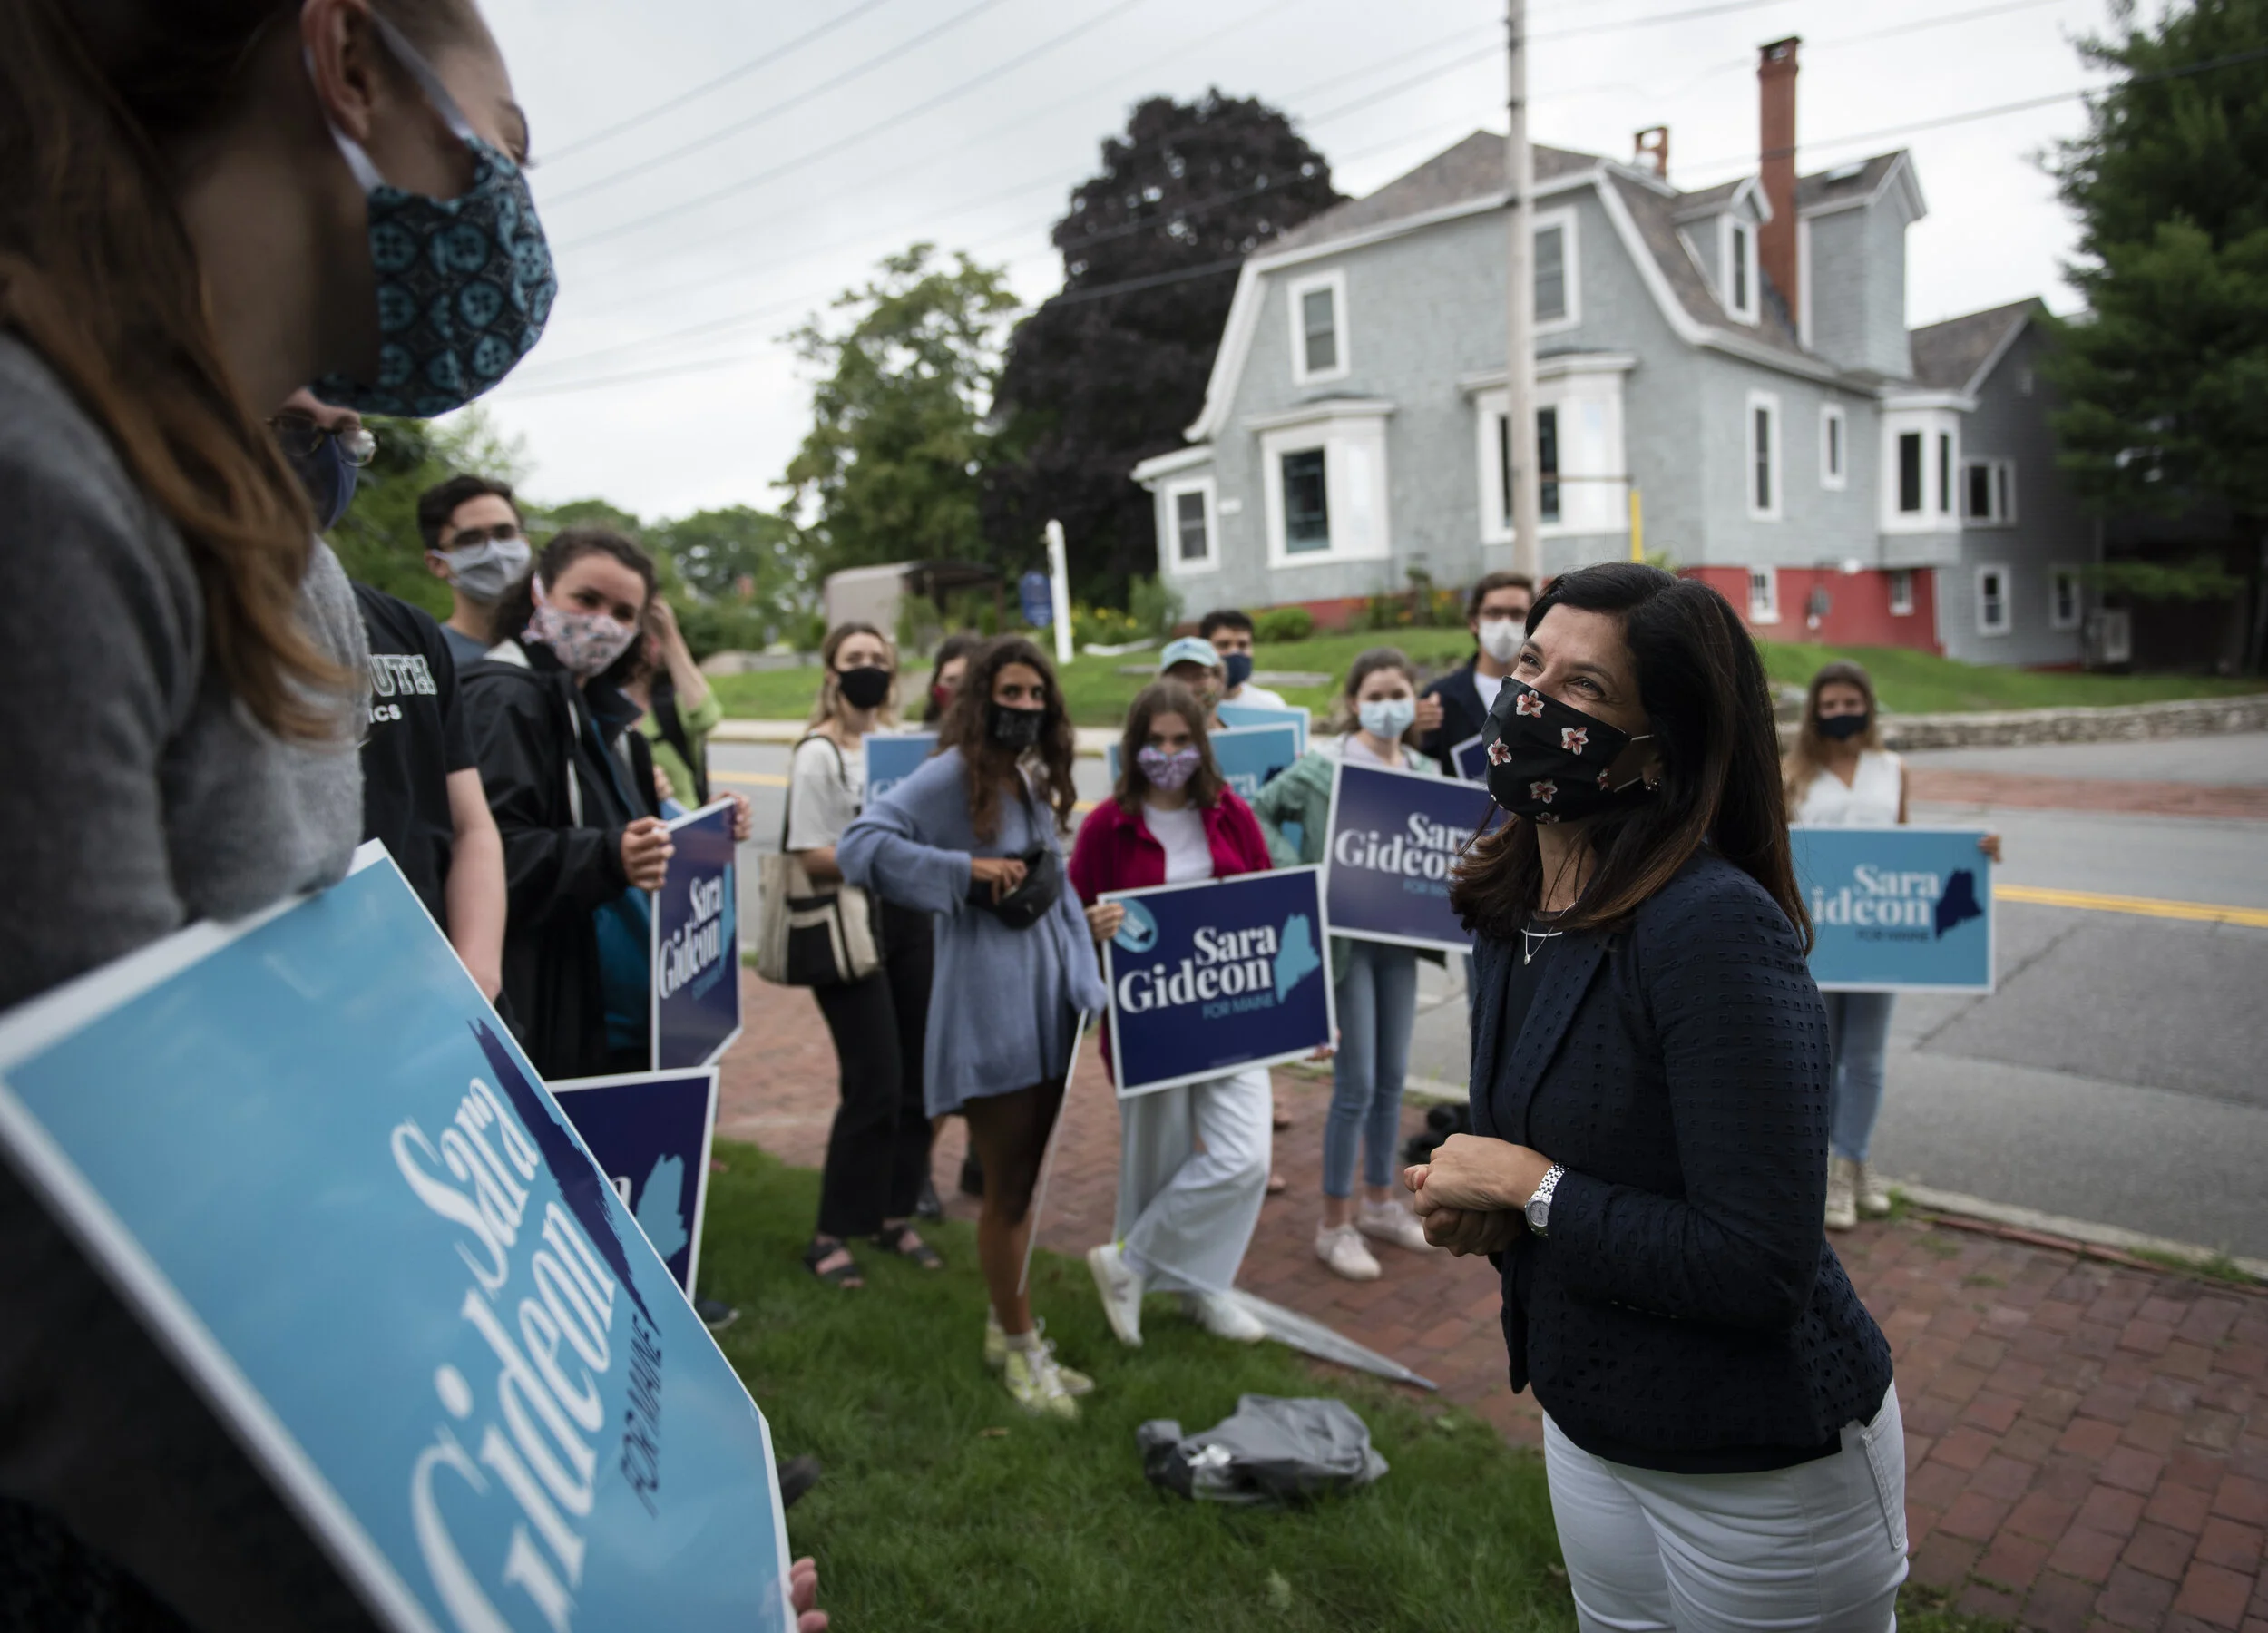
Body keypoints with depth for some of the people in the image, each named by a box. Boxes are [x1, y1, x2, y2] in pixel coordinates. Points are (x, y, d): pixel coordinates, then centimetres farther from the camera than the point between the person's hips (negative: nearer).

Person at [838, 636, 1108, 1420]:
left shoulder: (1036, 780, 11)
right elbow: (859, 844, -22)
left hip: (1049, 999, 8)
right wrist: (965, 869, -24)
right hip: (989, 1008, -8)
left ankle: (1006, 1326, 36)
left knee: (1024, 1178, 18)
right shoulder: (952, 773, -13)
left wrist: (1085, 982, 13)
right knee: (1009, 1187, 5)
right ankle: (1020, 1346, 24)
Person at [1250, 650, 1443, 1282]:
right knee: (1356, 1083, -2)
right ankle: (1335, 1224, 14)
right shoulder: (1322, 765, -10)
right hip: (1343, 937, -6)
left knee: (1392, 1078, 15)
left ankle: (1379, 1201, 33)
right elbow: (1259, 812, -7)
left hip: (1398, 937, 6)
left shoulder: (1424, 772, 6)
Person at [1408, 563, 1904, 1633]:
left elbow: (1761, 1267, -28)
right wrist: (1481, 1204, -10)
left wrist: (1530, 1190, -21)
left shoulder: (1717, 930, -28)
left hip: (1760, 1464, -7)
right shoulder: (1513, 911, -3)